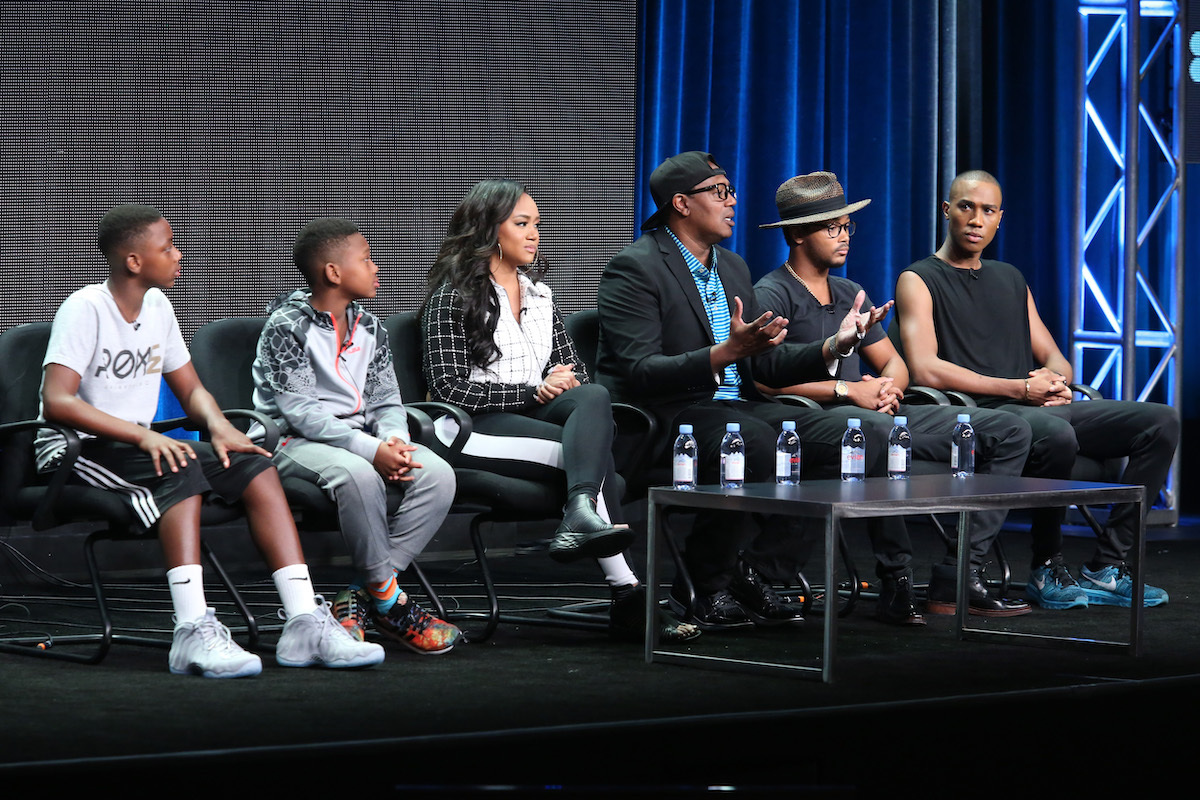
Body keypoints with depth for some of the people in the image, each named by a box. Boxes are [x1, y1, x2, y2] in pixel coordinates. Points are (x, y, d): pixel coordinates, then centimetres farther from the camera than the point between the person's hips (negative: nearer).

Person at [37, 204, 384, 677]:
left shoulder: (157, 306, 10)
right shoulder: (85, 309, -14)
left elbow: (190, 389, 16)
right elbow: (57, 402, -25)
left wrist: (218, 425, -7)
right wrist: (143, 436, -32)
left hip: (139, 444, 8)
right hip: (78, 449, -8)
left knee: (255, 468, -11)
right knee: (182, 470, -35)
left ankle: (305, 622, -18)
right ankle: (193, 632, -44)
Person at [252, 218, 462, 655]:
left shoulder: (369, 328, 14)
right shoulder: (286, 325, -8)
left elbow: (387, 402, 13)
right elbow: (299, 411, -16)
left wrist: (394, 441, -13)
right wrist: (371, 449, -26)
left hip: (363, 437, 7)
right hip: (297, 441, -6)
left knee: (437, 474, -22)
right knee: (358, 474, -39)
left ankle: (359, 598, -20)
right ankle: (388, 601, -22)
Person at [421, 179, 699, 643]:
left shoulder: (539, 296, 24)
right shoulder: (453, 297, 4)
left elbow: (575, 370, 22)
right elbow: (449, 387, -6)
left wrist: (564, 383, -5)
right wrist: (535, 391, -12)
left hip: (538, 415, 6)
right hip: (478, 428, -6)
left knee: (593, 397, -31)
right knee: (599, 461, -29)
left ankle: (581, 516, -47)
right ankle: (626, 594, -42)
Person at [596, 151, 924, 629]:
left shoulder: (732, 267, 19)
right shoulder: (635, 268, -8)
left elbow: (762, 364, 17)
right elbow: (640, 372, -19)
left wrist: (832, 346, 2)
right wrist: (725, 353, -30)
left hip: (736, 405, 8)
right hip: (664, 416, -8)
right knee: (758, 441, -36)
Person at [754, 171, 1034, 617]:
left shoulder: (849, 293, 26)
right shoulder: (771, 294, 0)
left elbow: (893, 362, 26)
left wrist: (889, 387, 0)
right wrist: (846, 390, -14)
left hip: (879, 412, 8)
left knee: (1009, 431, -5)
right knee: (881, 431, -44)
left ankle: (955, 579, -16)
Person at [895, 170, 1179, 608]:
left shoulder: (1011, 279, 26)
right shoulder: (919, 281, 3)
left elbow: (1056, 361, 25)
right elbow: (925, 369, -12)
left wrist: (1054, 379, -3)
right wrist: (1020, 389, -14)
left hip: (1040, 408, 7)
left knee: (1161, 420, -8)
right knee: (1056, 435, -39)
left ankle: (1106, 567, -11)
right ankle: (1047, 569, -17)